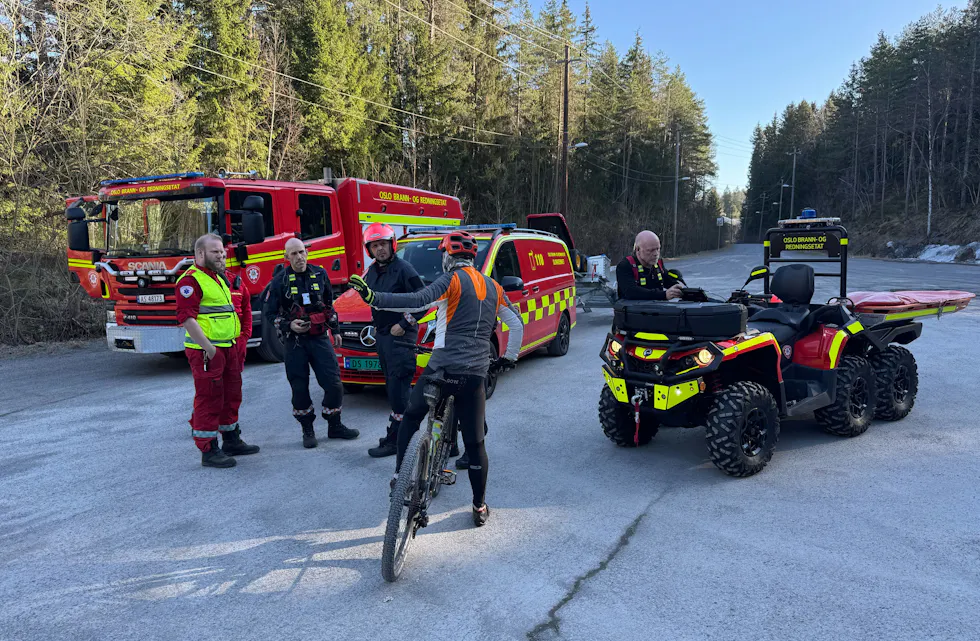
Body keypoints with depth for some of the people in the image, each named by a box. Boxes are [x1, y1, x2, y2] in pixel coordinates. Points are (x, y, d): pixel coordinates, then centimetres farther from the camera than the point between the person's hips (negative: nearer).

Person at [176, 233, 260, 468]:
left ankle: (231, 440, 29)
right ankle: (209, 451, 4)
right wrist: (208, 347, -22)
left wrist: (237, 343, 20)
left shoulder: (219, 278, 19)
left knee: (231, 395, 16)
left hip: (228, 348, 10)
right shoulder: (191, 280, -12)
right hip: (206, 351, -10)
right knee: (208, 399, -4)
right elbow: (186, 317, -20)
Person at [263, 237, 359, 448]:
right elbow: (268, 313, 0)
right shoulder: (280, 281, -3)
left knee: (333, 383, -1)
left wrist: (335, 329, 20)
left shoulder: (320, 274, 7)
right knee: (299, 388, 2)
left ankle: (334, 426, 17)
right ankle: (308, 430, 18)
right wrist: (288, 325, -15)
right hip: (294, 341, -2)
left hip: (320, 338, 2)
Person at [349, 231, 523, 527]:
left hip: (443, 368, -4)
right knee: (475, 443, 13)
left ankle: (400, 477, 17)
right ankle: (480, 507, 20)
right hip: (476, 375, 4)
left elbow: (419, 301, -22)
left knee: (411, 418, 21)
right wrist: (510, 357, 34)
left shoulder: (452, 280, -4)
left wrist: (375, 298, -25)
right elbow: (517, 325, 20)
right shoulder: (492, 287, 14)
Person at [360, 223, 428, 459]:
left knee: (398, 387, -8)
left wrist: (404, 324, -16)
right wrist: (376, 321, 18)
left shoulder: (404, 269, -14)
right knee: (393, 385, 15)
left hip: (400, 336, -9)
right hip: (382, 334, 9)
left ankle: (394, 439, -3)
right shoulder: (372, 271, 11)